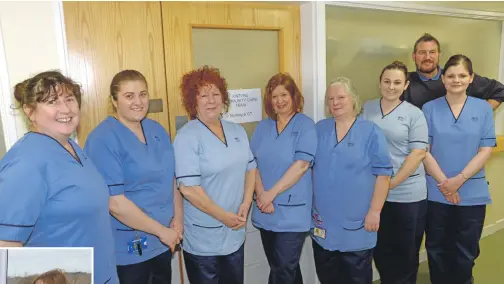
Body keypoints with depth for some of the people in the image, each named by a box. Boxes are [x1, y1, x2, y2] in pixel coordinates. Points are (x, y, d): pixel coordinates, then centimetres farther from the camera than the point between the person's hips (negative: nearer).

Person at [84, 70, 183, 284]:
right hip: (129, 246, -6)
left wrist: (178, 218, 0)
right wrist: (161, 230, -17)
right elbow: (114, 202, -23)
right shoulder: (103, 139, -18)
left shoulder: (157, 130, 3)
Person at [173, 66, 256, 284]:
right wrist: (224, 216, -16)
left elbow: (250, 168, 10)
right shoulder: (187, 137, -16)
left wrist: (246, 203, -4)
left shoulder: (237, 131, 5)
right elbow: (189, 188, -21)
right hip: (203, 238, -6)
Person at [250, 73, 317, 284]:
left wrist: (271, 194, -16)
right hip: (266, 211, 5)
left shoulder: (305, 125, -5)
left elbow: (301, 165, -15)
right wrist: (261, 195, -11)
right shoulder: (263, 126, 9)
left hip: (292, 212, -5)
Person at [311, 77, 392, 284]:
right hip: (323, 220, 4)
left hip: (355, 222, -3)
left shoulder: (371, 132, -6)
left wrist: (374, 211, -12)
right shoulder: (319, 129, 5)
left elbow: (383, 174, -8)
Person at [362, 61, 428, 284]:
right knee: (380, 248, 14)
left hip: (407, 194, -2)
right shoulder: (367, 109, 5)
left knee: (405, 251, 12)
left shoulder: (414, 114, -3)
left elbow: (418, 153, -9)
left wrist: (391, 184, -13)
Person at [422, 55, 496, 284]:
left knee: (466, 251, 13)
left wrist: (459, 179, -14)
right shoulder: (429, 108, -1)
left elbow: (485, 151, -4)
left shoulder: (483, 109, 1)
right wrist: (444, 182, -13)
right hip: (436, 192, 0)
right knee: (437, 249, 11)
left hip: (472, 193, 1)